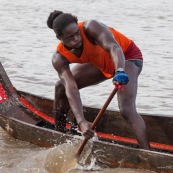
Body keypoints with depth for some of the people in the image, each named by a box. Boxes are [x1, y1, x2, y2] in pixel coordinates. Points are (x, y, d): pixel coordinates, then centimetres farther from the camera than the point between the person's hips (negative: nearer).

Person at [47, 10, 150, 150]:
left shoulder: (91, 28, -35)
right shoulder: (59, 59, -20)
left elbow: (114, 47, -50)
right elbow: (71, 89, -30)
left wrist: (120, 71, -72)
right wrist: (81, 121, -43)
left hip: (127, 56, -7)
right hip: (102, 64, 7)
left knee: (127, 109, -26)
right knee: (62, 87, 6)